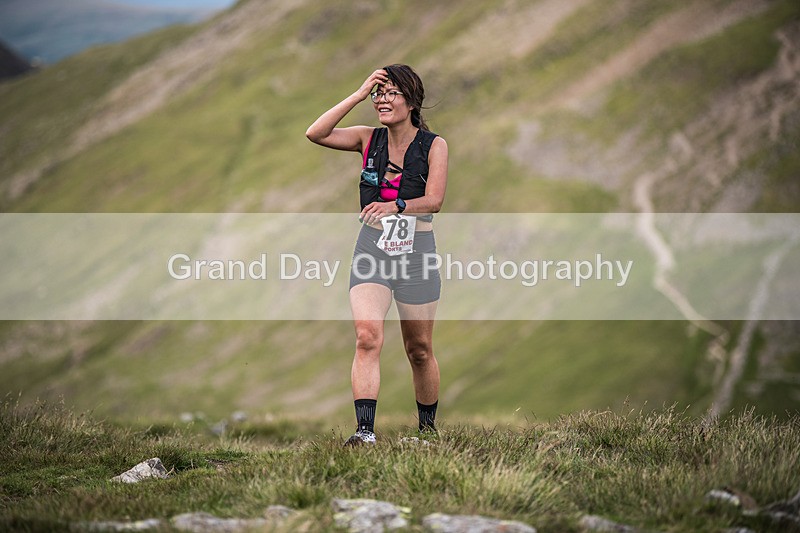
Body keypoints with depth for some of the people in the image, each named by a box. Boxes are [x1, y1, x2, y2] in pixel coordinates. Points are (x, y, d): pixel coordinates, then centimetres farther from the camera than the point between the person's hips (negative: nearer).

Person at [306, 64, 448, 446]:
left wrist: (395, 206, -32)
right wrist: (358, 95, -10)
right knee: (367, 337, -18)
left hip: (416, 252, -1)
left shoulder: (433, 145, -2)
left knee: (419, 350, 8)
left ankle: (428, 426, 28)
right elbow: (315, 134, -8)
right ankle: (365, 430, -23)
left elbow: (434, 201, -14)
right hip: (371, 250, 1)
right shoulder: (368, 140, 5)